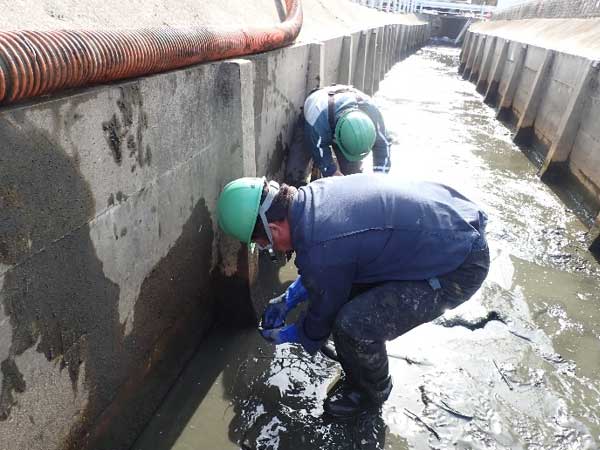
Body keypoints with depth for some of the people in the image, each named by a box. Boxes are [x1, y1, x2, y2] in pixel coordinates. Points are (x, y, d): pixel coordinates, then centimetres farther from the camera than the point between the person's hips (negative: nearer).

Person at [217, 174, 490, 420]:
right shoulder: (314, 192, -3)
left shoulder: (319, 252, -28)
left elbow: (324, 314, -7)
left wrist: (289, 334, 13)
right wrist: (289, 298, 18)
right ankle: (360, 375, 32)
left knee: (353, 326, -18)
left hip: (462, 264, -9)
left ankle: (372, 394, 17)